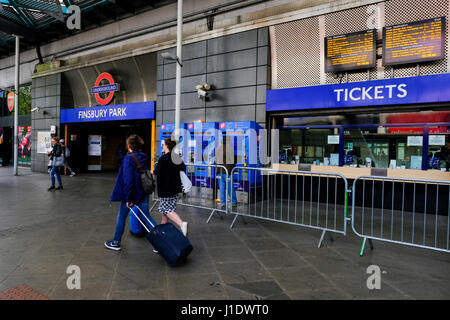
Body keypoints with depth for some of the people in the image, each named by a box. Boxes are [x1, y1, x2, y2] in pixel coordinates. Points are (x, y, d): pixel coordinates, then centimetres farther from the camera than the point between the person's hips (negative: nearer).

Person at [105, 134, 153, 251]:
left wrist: (128, 198, -18)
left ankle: (116, 242, 28)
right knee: (145, 217, 10)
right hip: (144, 193, 5)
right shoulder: (145, 157, 5)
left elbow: (128, 180, -21)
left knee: (121, 217, 14)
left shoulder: (128, 158, -16)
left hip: (131, 193, -5)